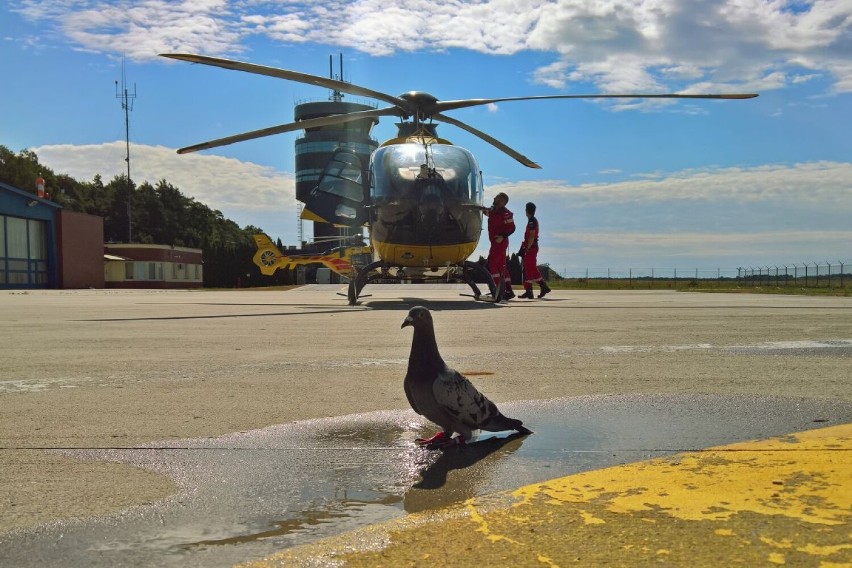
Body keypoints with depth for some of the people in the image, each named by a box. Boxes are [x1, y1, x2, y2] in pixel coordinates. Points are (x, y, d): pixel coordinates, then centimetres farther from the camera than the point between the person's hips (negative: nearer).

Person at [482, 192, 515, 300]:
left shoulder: (506, 213, -15)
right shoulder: (492, 210, 10)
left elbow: (512, 228, -16)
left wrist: (503, 236, -27)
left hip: (500, 242, -9)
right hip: (496, 242, 9)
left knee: (491, 263, -12)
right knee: (501, 266, 11)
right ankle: (509, 291, 14)